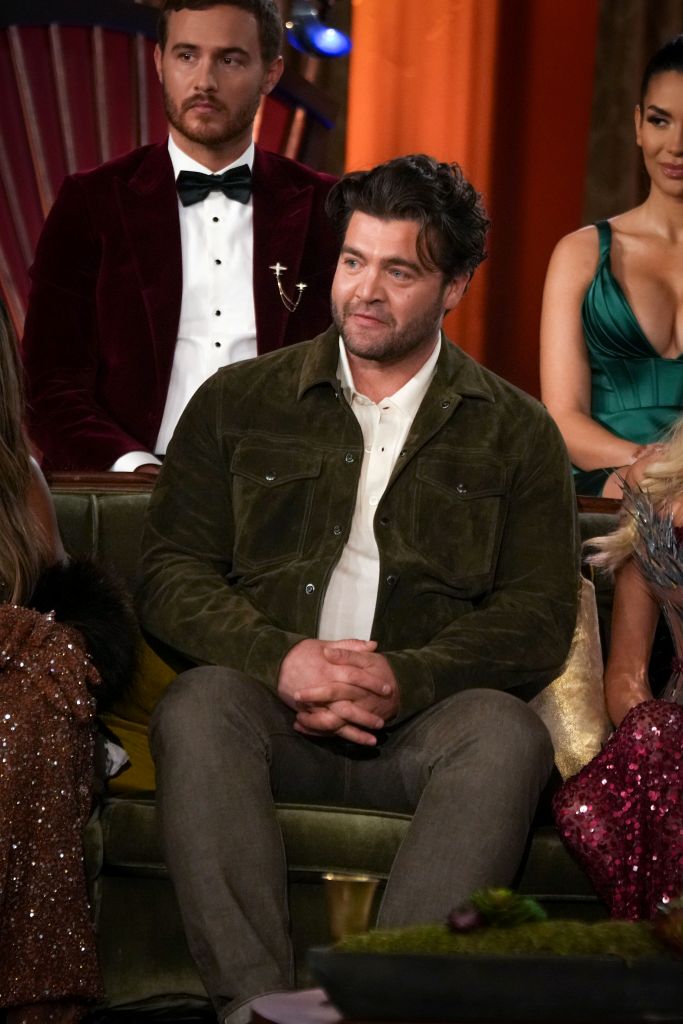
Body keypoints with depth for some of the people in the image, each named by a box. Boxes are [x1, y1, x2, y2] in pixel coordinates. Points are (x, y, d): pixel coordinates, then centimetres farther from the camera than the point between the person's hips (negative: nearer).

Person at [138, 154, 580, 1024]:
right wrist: (280, 659, -13)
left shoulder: (514, 431, 14)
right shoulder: (238, 402, 16)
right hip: (270, 704, 1)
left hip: (424, 720, 0)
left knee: (506, 733, -33)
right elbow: (171, 575, 8)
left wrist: (404, 679, -15)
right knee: (197, 708, -33)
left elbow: (538, 619, 4)